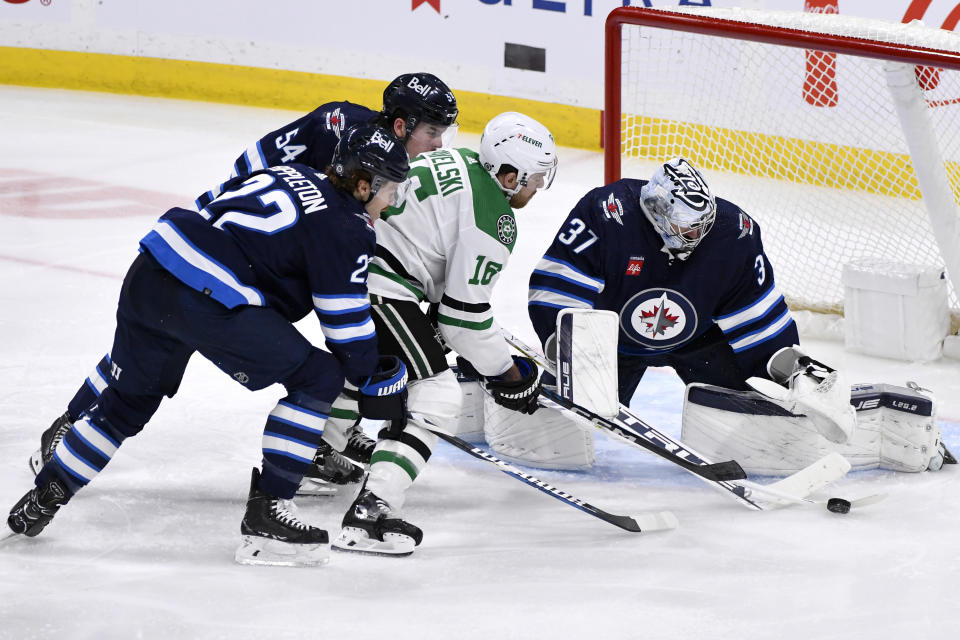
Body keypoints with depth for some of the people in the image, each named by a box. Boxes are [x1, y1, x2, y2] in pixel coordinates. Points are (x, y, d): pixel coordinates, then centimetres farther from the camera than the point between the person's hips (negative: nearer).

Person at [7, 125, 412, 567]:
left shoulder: (290, 177, 22)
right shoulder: (344, 228, -2)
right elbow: (346, 324, -1)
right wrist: (377, 381, 12)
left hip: (148, 273, 9)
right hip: (206, 300, -9)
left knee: (128, 399, 27)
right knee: (318, 378, 0)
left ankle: (44, 497, 36)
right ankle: (264, 515, -2)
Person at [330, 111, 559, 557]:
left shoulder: (459, 163, 14)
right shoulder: (493, 222, -12)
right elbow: (463, 314, -10)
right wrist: (506, 373, 3)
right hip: (377, 289, -10)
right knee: (437, 394, -8)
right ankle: (370, 512, -20)